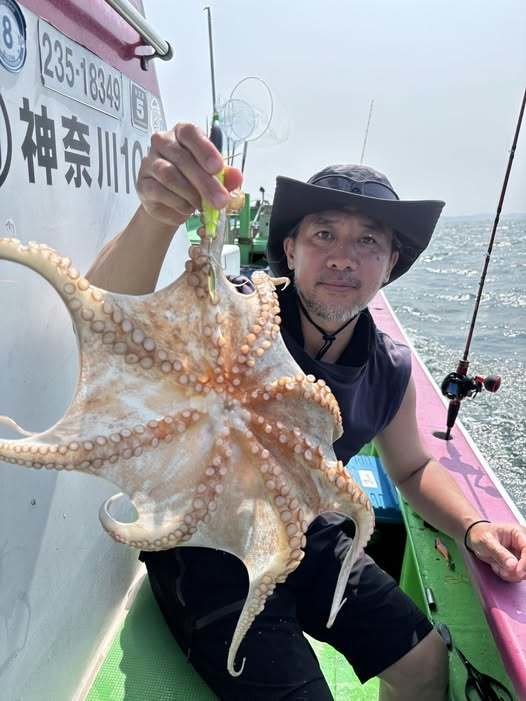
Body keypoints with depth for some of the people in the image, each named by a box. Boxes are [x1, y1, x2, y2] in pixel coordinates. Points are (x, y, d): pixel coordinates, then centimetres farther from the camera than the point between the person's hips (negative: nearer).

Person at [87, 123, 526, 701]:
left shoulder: (390, 372, -9)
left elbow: (412, 468, 9)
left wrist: (472, 528, -8)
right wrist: (156, 215, -62)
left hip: (307, 538, 5)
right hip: (207, 551, -4)